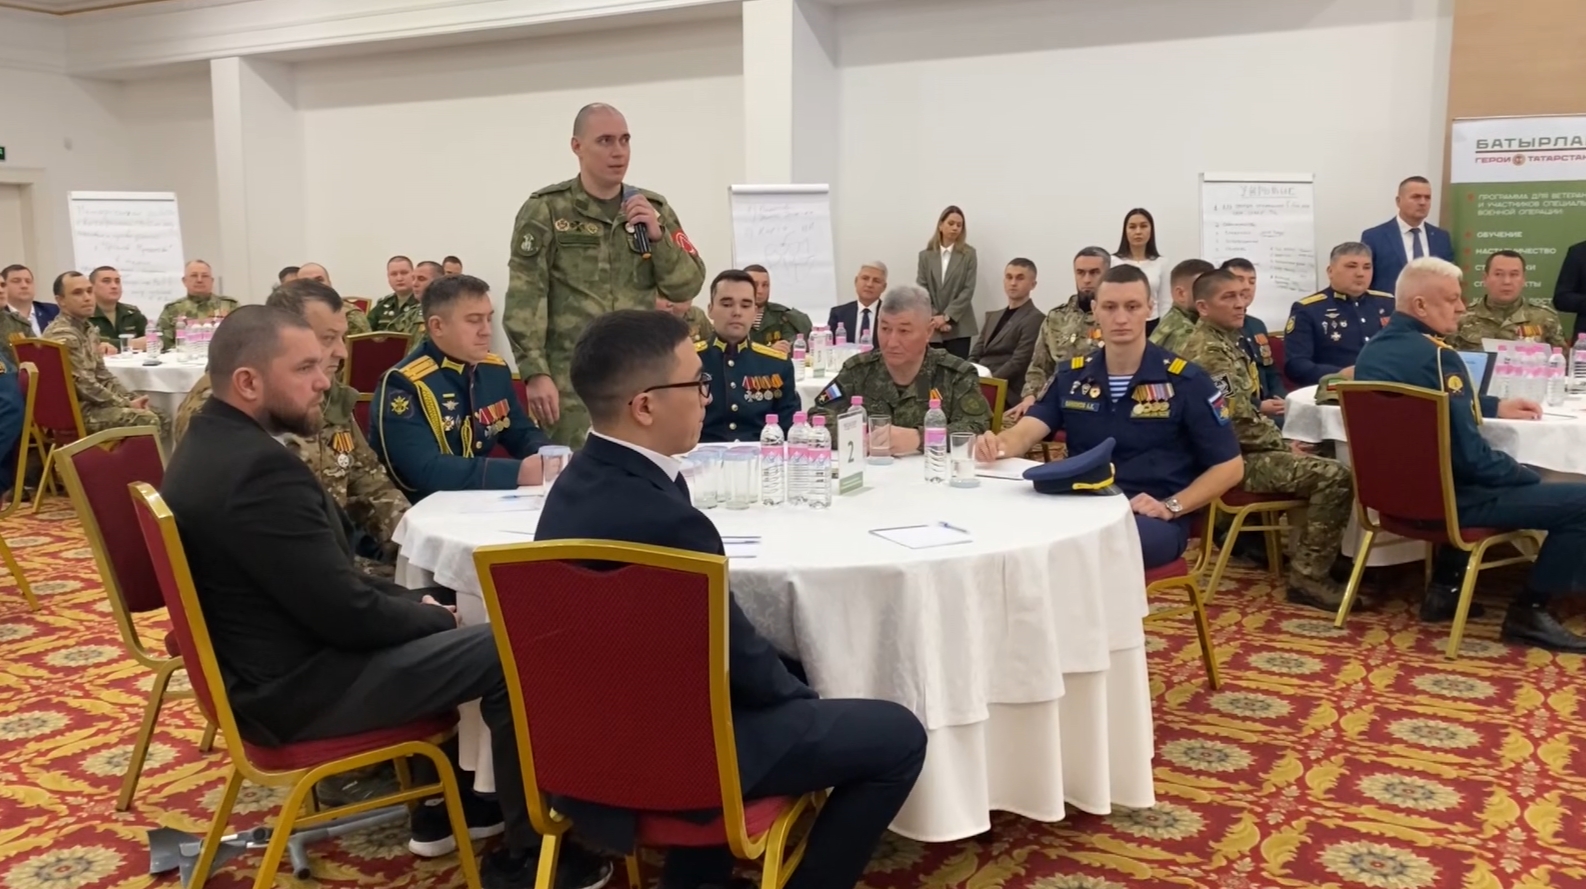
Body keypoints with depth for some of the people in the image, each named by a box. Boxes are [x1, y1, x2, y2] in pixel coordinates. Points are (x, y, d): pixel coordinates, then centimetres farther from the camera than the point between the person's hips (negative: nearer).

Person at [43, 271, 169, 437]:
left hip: (91, 402, 10)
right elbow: (85, 385, -20)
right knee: (147, 421, -22)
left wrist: (130, 398, 2)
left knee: (161, 418, 3)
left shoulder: (88, 329, 13)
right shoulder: (61, 335, -18)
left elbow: (102, 374, 18)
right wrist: (126, 404, -13)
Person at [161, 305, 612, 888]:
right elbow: (347, 612, -24)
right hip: (294, 688, -10)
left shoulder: (211, 442, 6)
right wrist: (433, 614, -6)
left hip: (266, 664, 10)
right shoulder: (258, 468, -27)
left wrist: (417, 600, 5)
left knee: (435, 615, 23)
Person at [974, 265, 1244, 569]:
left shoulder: (1185, 381, -1)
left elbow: (1230, 466, 2)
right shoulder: (1073, 376, 10)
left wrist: (1170, 507, -13)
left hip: (1152, 519, -3)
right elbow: (1024, 433, -3)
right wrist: (998, 445, -29)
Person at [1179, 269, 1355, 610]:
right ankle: (1308, 577, -15)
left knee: (1321, 464, 16)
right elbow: (1239, 422, -23)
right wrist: (1286, 446, -9)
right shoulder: (1210, 352, -18)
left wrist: (1283, 441, 8)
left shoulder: (1228, 340, 15)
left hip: (1247, 448, 11)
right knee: (1334, 477, -21)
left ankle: (1314, 559, 18)